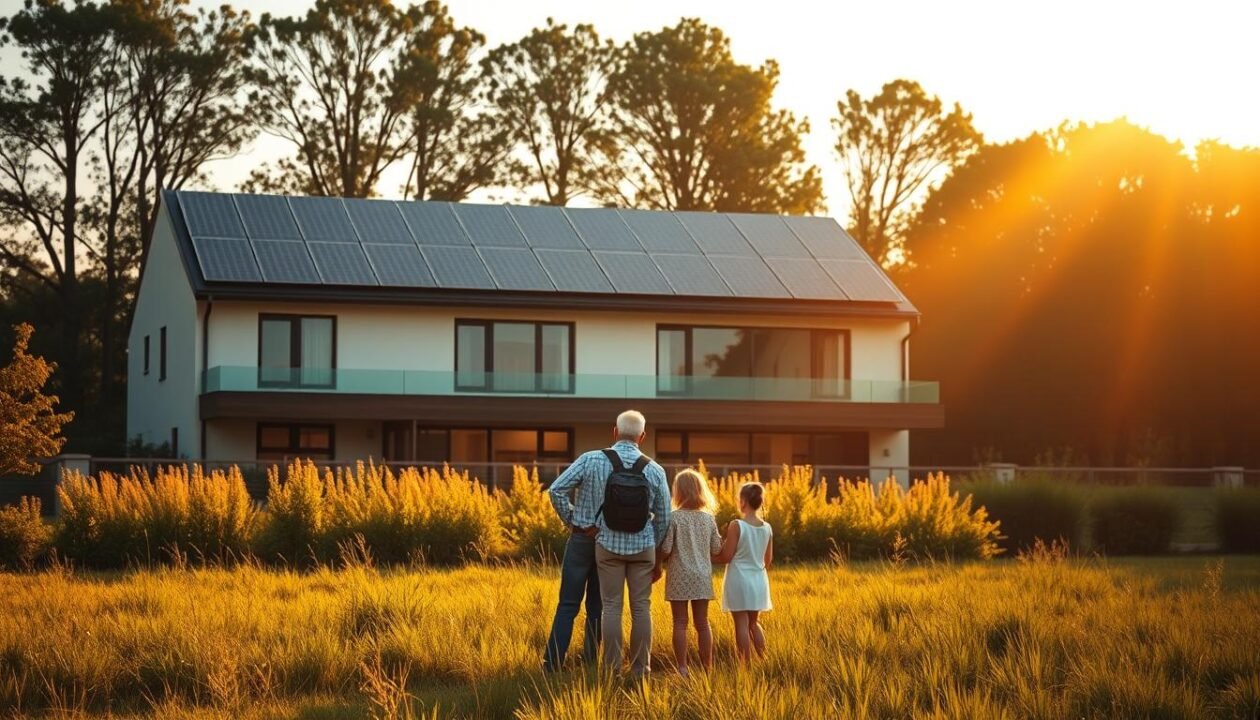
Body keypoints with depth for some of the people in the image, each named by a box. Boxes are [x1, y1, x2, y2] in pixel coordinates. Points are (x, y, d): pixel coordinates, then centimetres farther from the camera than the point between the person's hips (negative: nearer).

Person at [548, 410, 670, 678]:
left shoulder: (592, 460, -9)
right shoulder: (655, 470, -5)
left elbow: (557, 490, -11)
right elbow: (663, 518, 2)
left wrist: (574, 522, 1)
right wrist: (657, 558, 13)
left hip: (608, 544, -1)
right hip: (643, 546, 1)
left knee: (611, 607, 4)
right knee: (641, 608, 7)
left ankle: (611, 670, 4)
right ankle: (640, 670, 10)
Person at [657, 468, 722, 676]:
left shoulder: (674, 518, -11)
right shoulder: (708, 519, 1)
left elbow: (665, 550, -13)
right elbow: (716, 550, 5)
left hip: (679, 577, -3)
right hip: (702, 576, 3)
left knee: (680, 623, 2)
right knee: (702, 623, 11)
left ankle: (682, 668, 1)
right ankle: (707, 666, 14)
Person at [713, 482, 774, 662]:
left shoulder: (736, 525, -14)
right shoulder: (767, 528, 2)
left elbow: (726, 556, -13)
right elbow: (768, 559, 10)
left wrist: (711, 557, 4)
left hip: (739, 579, -5)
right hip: (758, 580, 5)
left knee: (742, 623, 0)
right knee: (753, 622, 19)